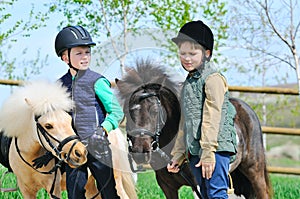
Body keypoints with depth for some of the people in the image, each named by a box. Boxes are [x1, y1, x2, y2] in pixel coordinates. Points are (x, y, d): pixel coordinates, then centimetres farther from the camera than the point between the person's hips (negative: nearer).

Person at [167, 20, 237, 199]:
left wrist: (208, 152, -20)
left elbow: (212, 119, -14)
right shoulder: (189, 82, 20)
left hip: (216, 148, -9)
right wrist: (178, 154, 21)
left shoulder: (213, 79, -7)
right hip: (194, 151, 9)